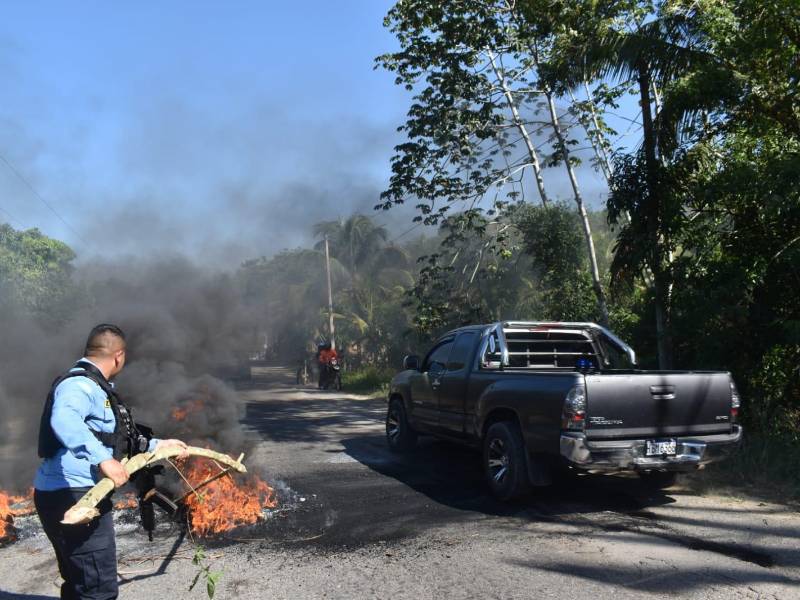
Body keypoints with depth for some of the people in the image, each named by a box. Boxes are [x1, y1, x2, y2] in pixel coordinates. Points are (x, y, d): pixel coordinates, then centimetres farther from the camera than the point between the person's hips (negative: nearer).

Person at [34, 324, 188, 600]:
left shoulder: (93, 385, 19)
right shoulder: (80, 384, -16)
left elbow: (111, 437, 31)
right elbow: (63, 420, -39)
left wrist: (156, 445, 30)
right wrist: (103, 459, -44)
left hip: (78, 494, 11)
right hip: (72, 496, -11)